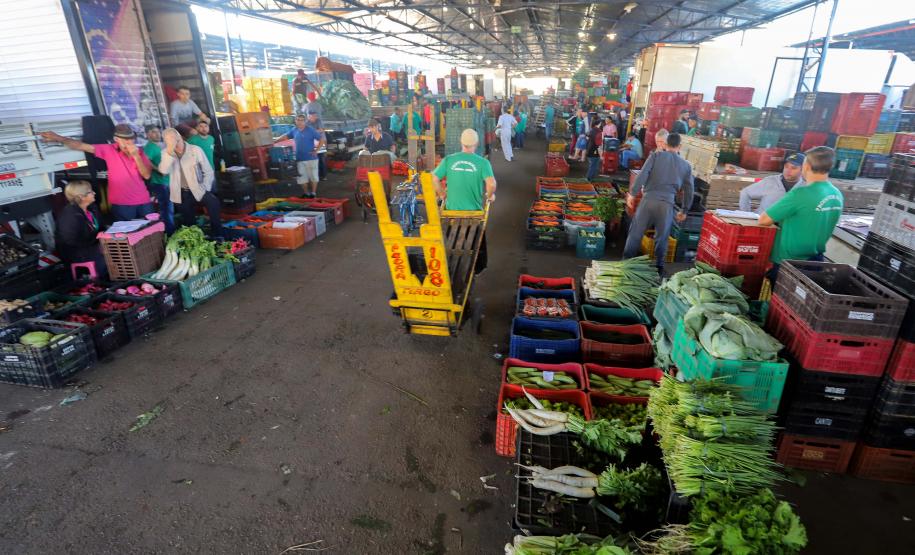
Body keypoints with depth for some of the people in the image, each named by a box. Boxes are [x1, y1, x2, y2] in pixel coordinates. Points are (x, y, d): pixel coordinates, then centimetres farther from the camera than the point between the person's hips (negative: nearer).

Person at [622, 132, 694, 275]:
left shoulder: (656, 155, 7)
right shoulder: (686, 165, 15)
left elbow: (643, 174, -7)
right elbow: (689, 190, 18)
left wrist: (632, 193, -6)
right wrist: (684, 210, 27)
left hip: (649, 200, -1)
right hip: (667, 204, 2)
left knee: (636, 233, 7)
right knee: (662, 237, 14)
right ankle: (659, 267, 22)